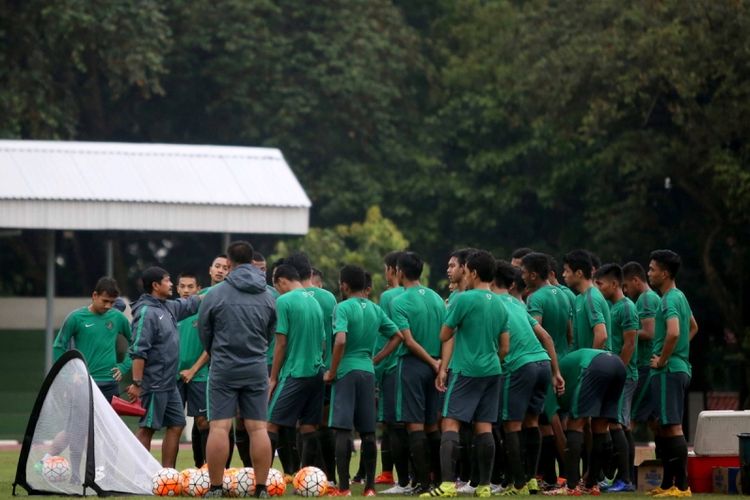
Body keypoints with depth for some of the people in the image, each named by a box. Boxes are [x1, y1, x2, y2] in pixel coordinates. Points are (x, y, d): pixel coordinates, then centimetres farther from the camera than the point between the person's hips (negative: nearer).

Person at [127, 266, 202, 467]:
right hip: (154, 384, -9)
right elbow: (138, 351, -20)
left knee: (176, 425, 9)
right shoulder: (146, 312, -15)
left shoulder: (169, 307, 13)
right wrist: (136, 383, -24)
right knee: (147, 428, -6)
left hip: (170, 384, 9)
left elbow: (191, 304, 31)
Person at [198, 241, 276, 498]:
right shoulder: (267, 296, 5)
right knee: (258, 428, 2)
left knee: (219, 427, -3)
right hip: (257, 368, 3)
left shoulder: (216, 294, -6)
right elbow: (270, 332, 13)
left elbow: (204, 332, 4)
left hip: (224, 368, -3)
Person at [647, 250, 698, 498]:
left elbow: (674, 333, -30)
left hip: (669, 371, -10)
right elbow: (693, 328, 32)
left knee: (672, 426, -11)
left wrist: (662, 360, -18)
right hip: (679, 368, 10)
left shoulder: (669, 301, -14)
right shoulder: (680, 297, 17)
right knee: (665, 427, 14)